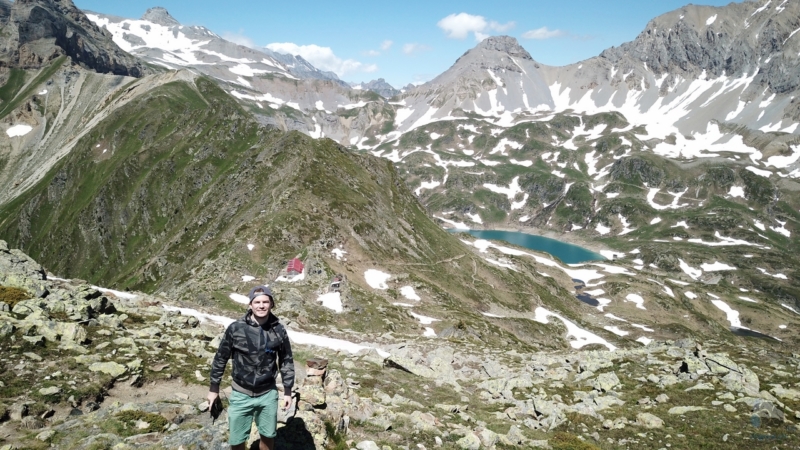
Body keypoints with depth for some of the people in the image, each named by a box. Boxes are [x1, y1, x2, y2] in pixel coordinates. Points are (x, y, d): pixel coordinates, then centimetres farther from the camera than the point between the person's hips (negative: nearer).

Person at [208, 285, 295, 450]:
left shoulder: (279, 330, -7)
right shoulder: (235, 328, -13)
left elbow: (286, 361, 4)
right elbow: (221, 358, -1)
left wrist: (288, 391, 5)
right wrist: (214, 388, 4)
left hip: (268, 394, 1)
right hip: (241, 394, -1)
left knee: (268, 436, 17)